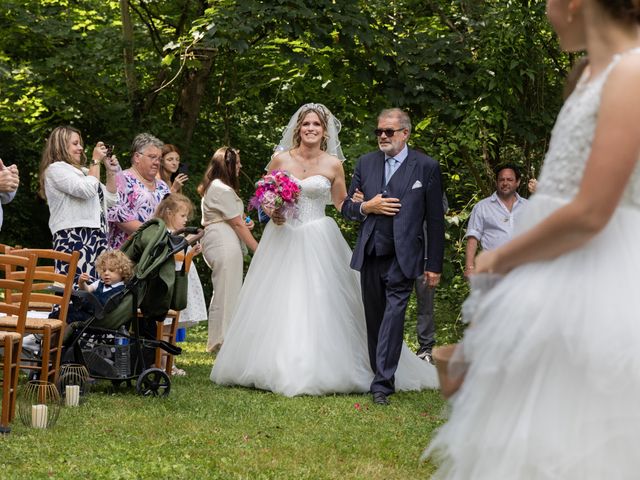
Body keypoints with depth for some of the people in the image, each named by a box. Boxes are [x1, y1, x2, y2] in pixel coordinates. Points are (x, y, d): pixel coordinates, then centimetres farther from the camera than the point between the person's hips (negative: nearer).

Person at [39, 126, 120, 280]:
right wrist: (96, 161, -3)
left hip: (97, 237, 8)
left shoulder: (82, 170, 22)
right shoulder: (55, 169, -1)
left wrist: (111, 172, 15)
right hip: (73, 237, -8)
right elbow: (87, 190, -15)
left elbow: (110, 200, 25)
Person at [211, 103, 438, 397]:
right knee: (277, 304, 2)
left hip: (318, 241, -1)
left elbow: (342, 203, 9)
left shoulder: (333, 164, 2)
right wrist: (271, 212, -7)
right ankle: (275, 369, 11)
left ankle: (321, 370, 1)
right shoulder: (280, 159, 3)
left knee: (319, 304, -6)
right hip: (283, 239, 1)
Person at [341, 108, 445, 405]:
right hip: (370, 256, 4)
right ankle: (380, 375, 21)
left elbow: (435, 220, 1)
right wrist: (366, 207, -9)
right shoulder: (365, 163, 10)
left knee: (393, 315, -14)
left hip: (403, 257, -4)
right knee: (374, 319, 10)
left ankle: (382, 382, -14)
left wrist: (434, 266, -1)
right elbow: (347, 207, 15)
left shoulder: (426, 167, 0)